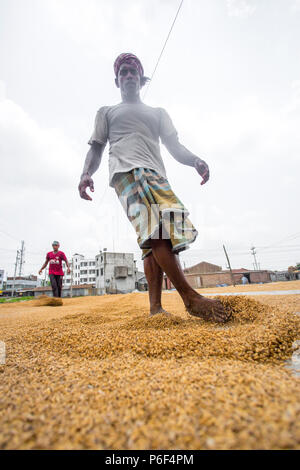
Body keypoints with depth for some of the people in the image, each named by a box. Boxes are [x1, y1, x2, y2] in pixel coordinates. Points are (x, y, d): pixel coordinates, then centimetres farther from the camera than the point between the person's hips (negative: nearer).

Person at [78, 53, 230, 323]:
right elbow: (96, 148, 17)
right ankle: (191, 298, -32)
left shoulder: (158, 113, 34)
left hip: (156, 175, 4)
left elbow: (174, 146, 20)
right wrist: (87, 173, -5)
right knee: (156, 222, -30)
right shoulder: (107, 112, 30)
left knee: (155, 237, -12)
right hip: (126, 169, -3)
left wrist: (195, 160, -2)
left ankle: (155, 307, -10)